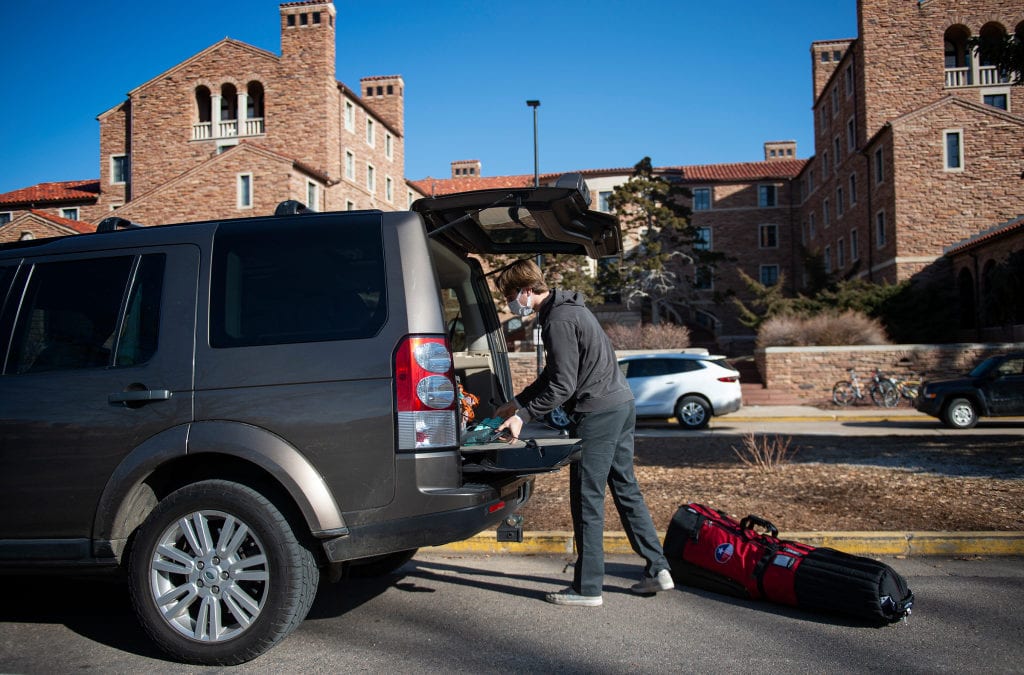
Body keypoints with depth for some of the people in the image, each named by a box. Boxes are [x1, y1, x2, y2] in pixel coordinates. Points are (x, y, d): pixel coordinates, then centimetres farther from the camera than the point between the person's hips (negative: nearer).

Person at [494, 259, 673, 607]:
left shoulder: (559, 321, -17)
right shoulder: (567, 308, 16)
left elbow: (562, 385, -20)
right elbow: (553, 374, 23)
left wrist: (522, 415, -15)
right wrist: (517, 403, 24)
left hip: (598, 413, -10)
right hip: (622, 403, 10)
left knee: (587, 499, -2)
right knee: (626, 489, 16)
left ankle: (587, 588, 6)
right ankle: (657, 569, 20)